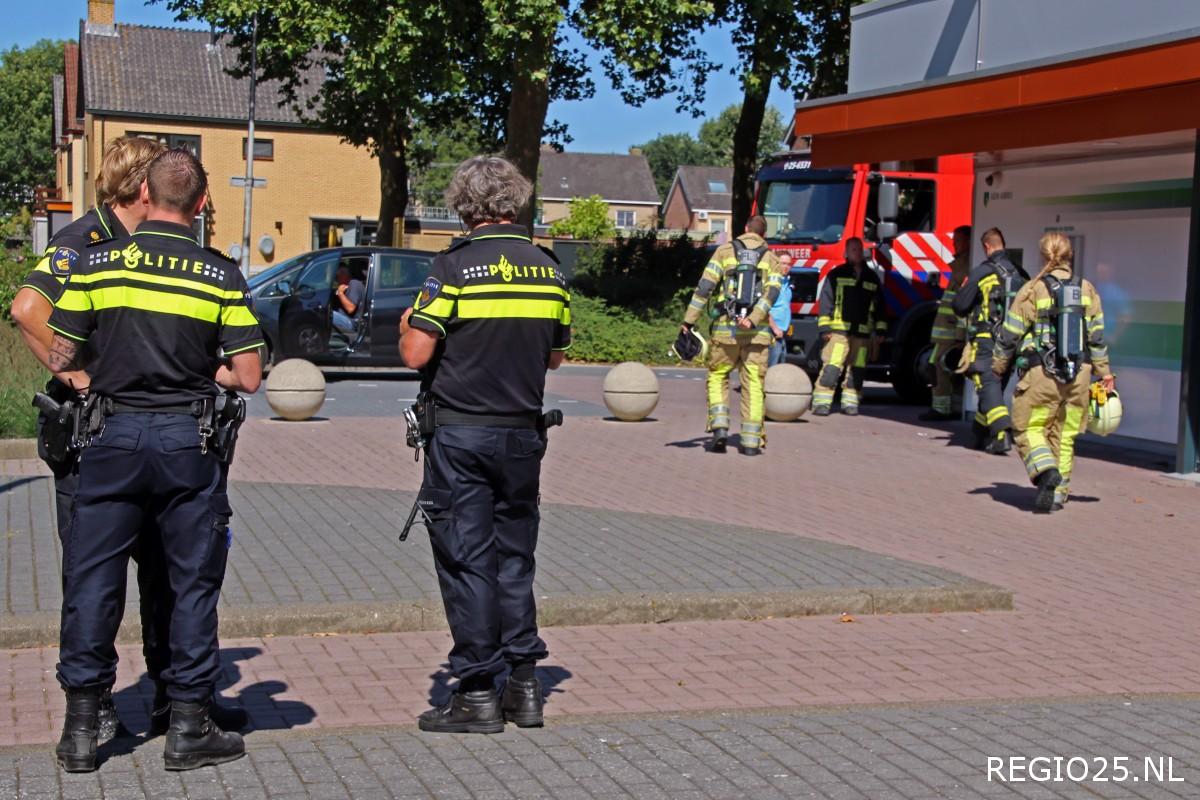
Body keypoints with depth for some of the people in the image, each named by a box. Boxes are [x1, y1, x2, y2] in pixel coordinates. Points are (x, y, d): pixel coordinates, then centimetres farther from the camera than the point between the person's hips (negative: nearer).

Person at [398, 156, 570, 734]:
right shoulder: (548, 268, 5)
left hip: (460, 432, -5)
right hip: (523, 431, 5)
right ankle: (524, 683, 17)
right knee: (514, 555, 14)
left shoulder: (456, 264, -11)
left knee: (466, 558, 1)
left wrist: (406, 324, 7)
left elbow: (415, 354, -14)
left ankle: (477, 695, 5)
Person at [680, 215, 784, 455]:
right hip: (757, 332, 1)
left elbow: (705, 286, -1)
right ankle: (751, 441, 2)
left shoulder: (725, 250, 7)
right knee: (753, 384, 5)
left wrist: (689, 321, -1)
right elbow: (771, 293, -7)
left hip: (725, 328, -1)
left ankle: (719, 426, -4)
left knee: (717, 377, 13)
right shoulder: (771, 259, 11)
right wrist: (753, 320, -17)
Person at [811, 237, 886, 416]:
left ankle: (850, 403, 12)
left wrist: (880, 330, 12)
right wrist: (825, 327, -7)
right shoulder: (836, 274, 5)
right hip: (838, 329, -4)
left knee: (857, 369, 4)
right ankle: (821, 403, -9)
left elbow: (880, 306, 18)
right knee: (831, 367, -11)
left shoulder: (872, 278, 16)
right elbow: (826, 300, 1)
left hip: (862, 332, 4)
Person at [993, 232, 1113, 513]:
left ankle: (1046, 470, -19)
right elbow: (1097, 337, 9)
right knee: (1065, 435, 12)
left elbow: (1010, 335, -2)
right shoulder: (1087, 290, 6)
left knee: (1028, 429, 5)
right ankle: (1058, 493, 12)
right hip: (1079, 374, 4)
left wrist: (997, 366, 11)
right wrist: (1103, 372, 17)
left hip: (1043, 374, -4)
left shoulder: (1034, 290, -6)